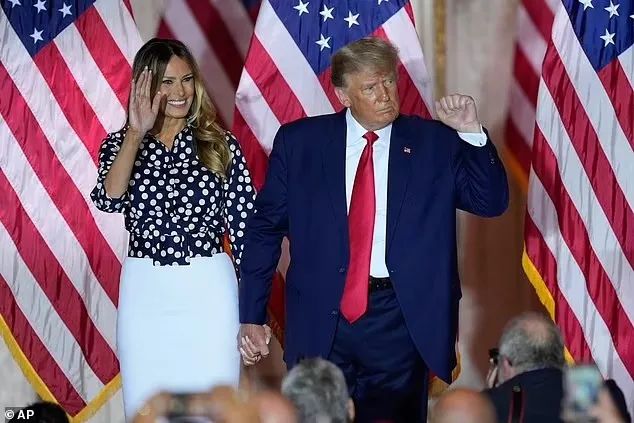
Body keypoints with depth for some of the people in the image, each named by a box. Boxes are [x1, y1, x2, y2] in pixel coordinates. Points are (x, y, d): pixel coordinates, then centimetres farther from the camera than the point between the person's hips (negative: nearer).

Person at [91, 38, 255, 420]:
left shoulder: (221, 145, 4)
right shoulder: (121, 144, 6)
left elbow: (245, 227, 4)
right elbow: (109, 198, -14)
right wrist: (136, 134, -22)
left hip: (210, 288, -1)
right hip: (145, 291, 1)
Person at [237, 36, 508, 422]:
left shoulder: (434, 142, 3)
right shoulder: (299, 141, 3)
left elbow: (491, 202, 0)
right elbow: (265, 228, 6)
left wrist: (472, 133, -14)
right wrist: (252, 316, 2)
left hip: (401, 319, 0)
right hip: (320, 318, 0)